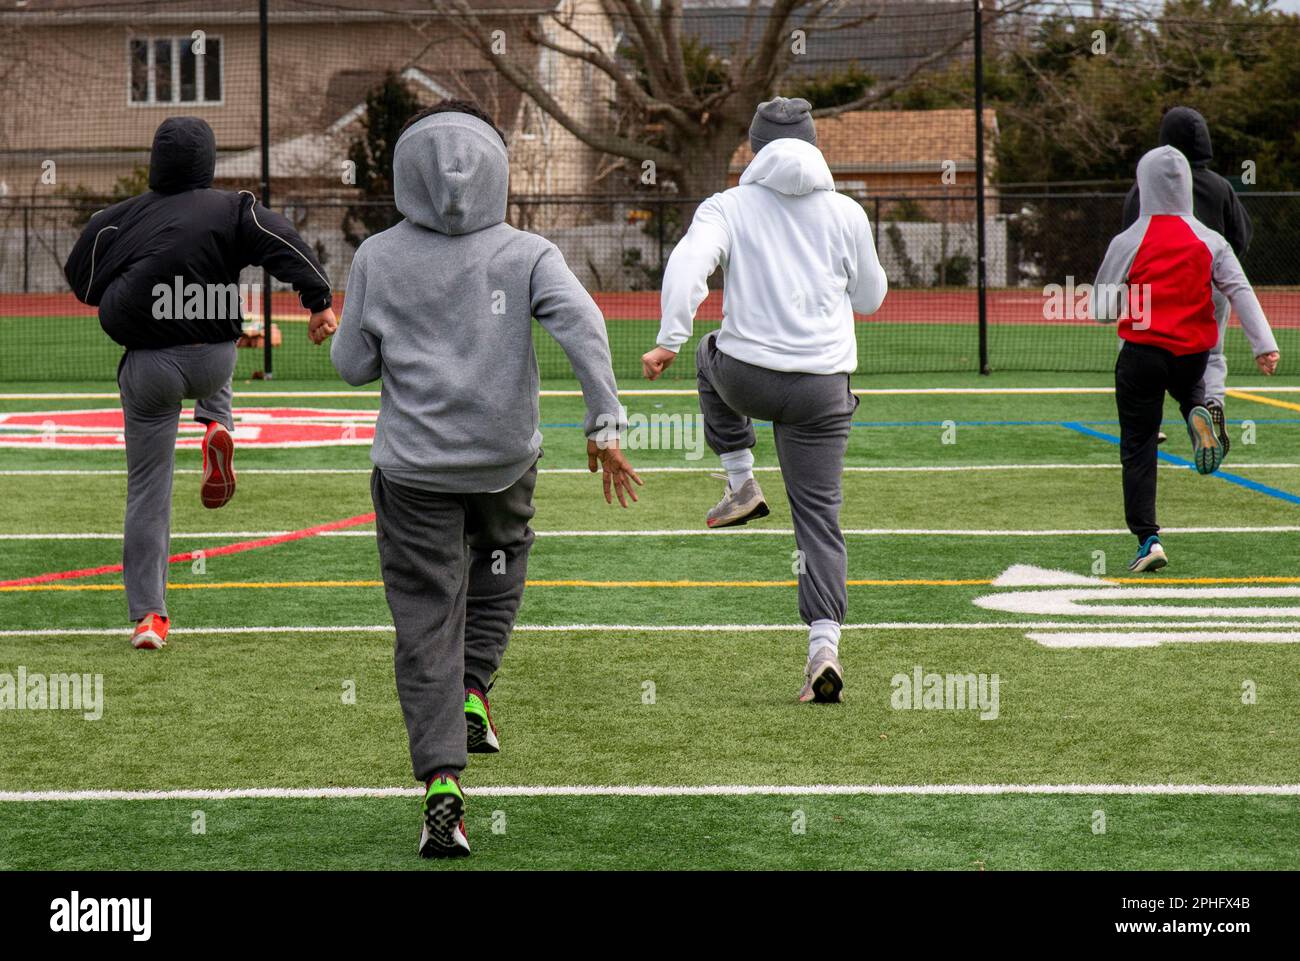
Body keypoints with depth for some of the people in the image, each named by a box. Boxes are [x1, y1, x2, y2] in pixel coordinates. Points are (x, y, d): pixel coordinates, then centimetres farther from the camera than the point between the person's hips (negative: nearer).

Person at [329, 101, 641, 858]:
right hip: (506, 458, 1)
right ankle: (472, 694, 19)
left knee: (426, 624, 2)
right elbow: (582, 323, -21)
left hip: (414, 469, -1)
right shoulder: (525, 256, -6)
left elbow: (353, 364, -1)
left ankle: (442, 780, -9)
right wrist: (606, 423, -22)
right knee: (499, 562, 32)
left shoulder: (378, 260, -4)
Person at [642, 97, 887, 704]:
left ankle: (741, 484, 29)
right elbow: (870, 297, 16)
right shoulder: (846, 213, 5)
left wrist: (669, 341, -17)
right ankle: (824, 645, -11)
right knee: (819, 520, 4)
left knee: (713, 356, 36)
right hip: (823, 387, 1)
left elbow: (688, 265, -17)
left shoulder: (728, 207, 0)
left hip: (748, 378, -1)